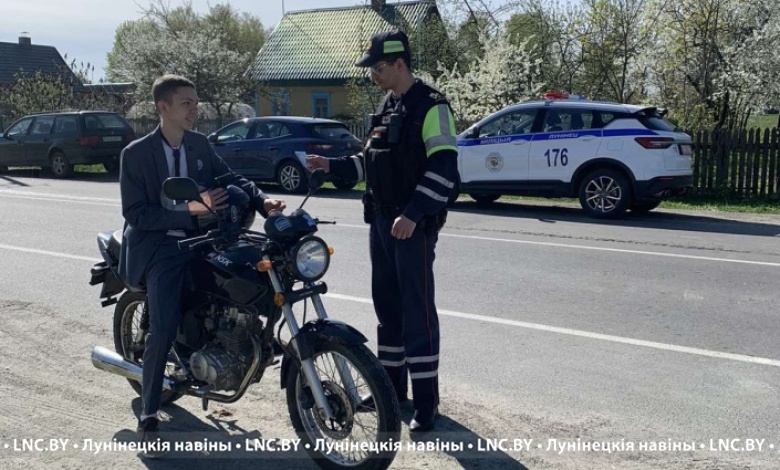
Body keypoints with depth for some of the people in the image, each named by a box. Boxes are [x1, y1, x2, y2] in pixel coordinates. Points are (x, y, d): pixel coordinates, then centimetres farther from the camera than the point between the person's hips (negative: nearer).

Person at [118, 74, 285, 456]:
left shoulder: (200, 145, 7)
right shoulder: (135, 154, -8)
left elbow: (231, 179, 7)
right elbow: (136, 214, -13)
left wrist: (263, 201, -14)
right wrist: (190, 209, -25)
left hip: (199, 241, 6)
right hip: (159, 248, -5)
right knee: (163, 328, -19)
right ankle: (148, 416, -3)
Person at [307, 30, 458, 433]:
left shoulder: (430, 106, -10)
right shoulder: (386, 108, 17)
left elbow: (444, 168, -19)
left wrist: (412, 214, -25)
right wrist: (331, 165, 12)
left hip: (414, 226, -9)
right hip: (381, 222, 9)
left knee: (417, 311, -5)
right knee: (387, 305, 14)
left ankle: (426, 400, 5)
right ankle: (392, 386, 27)